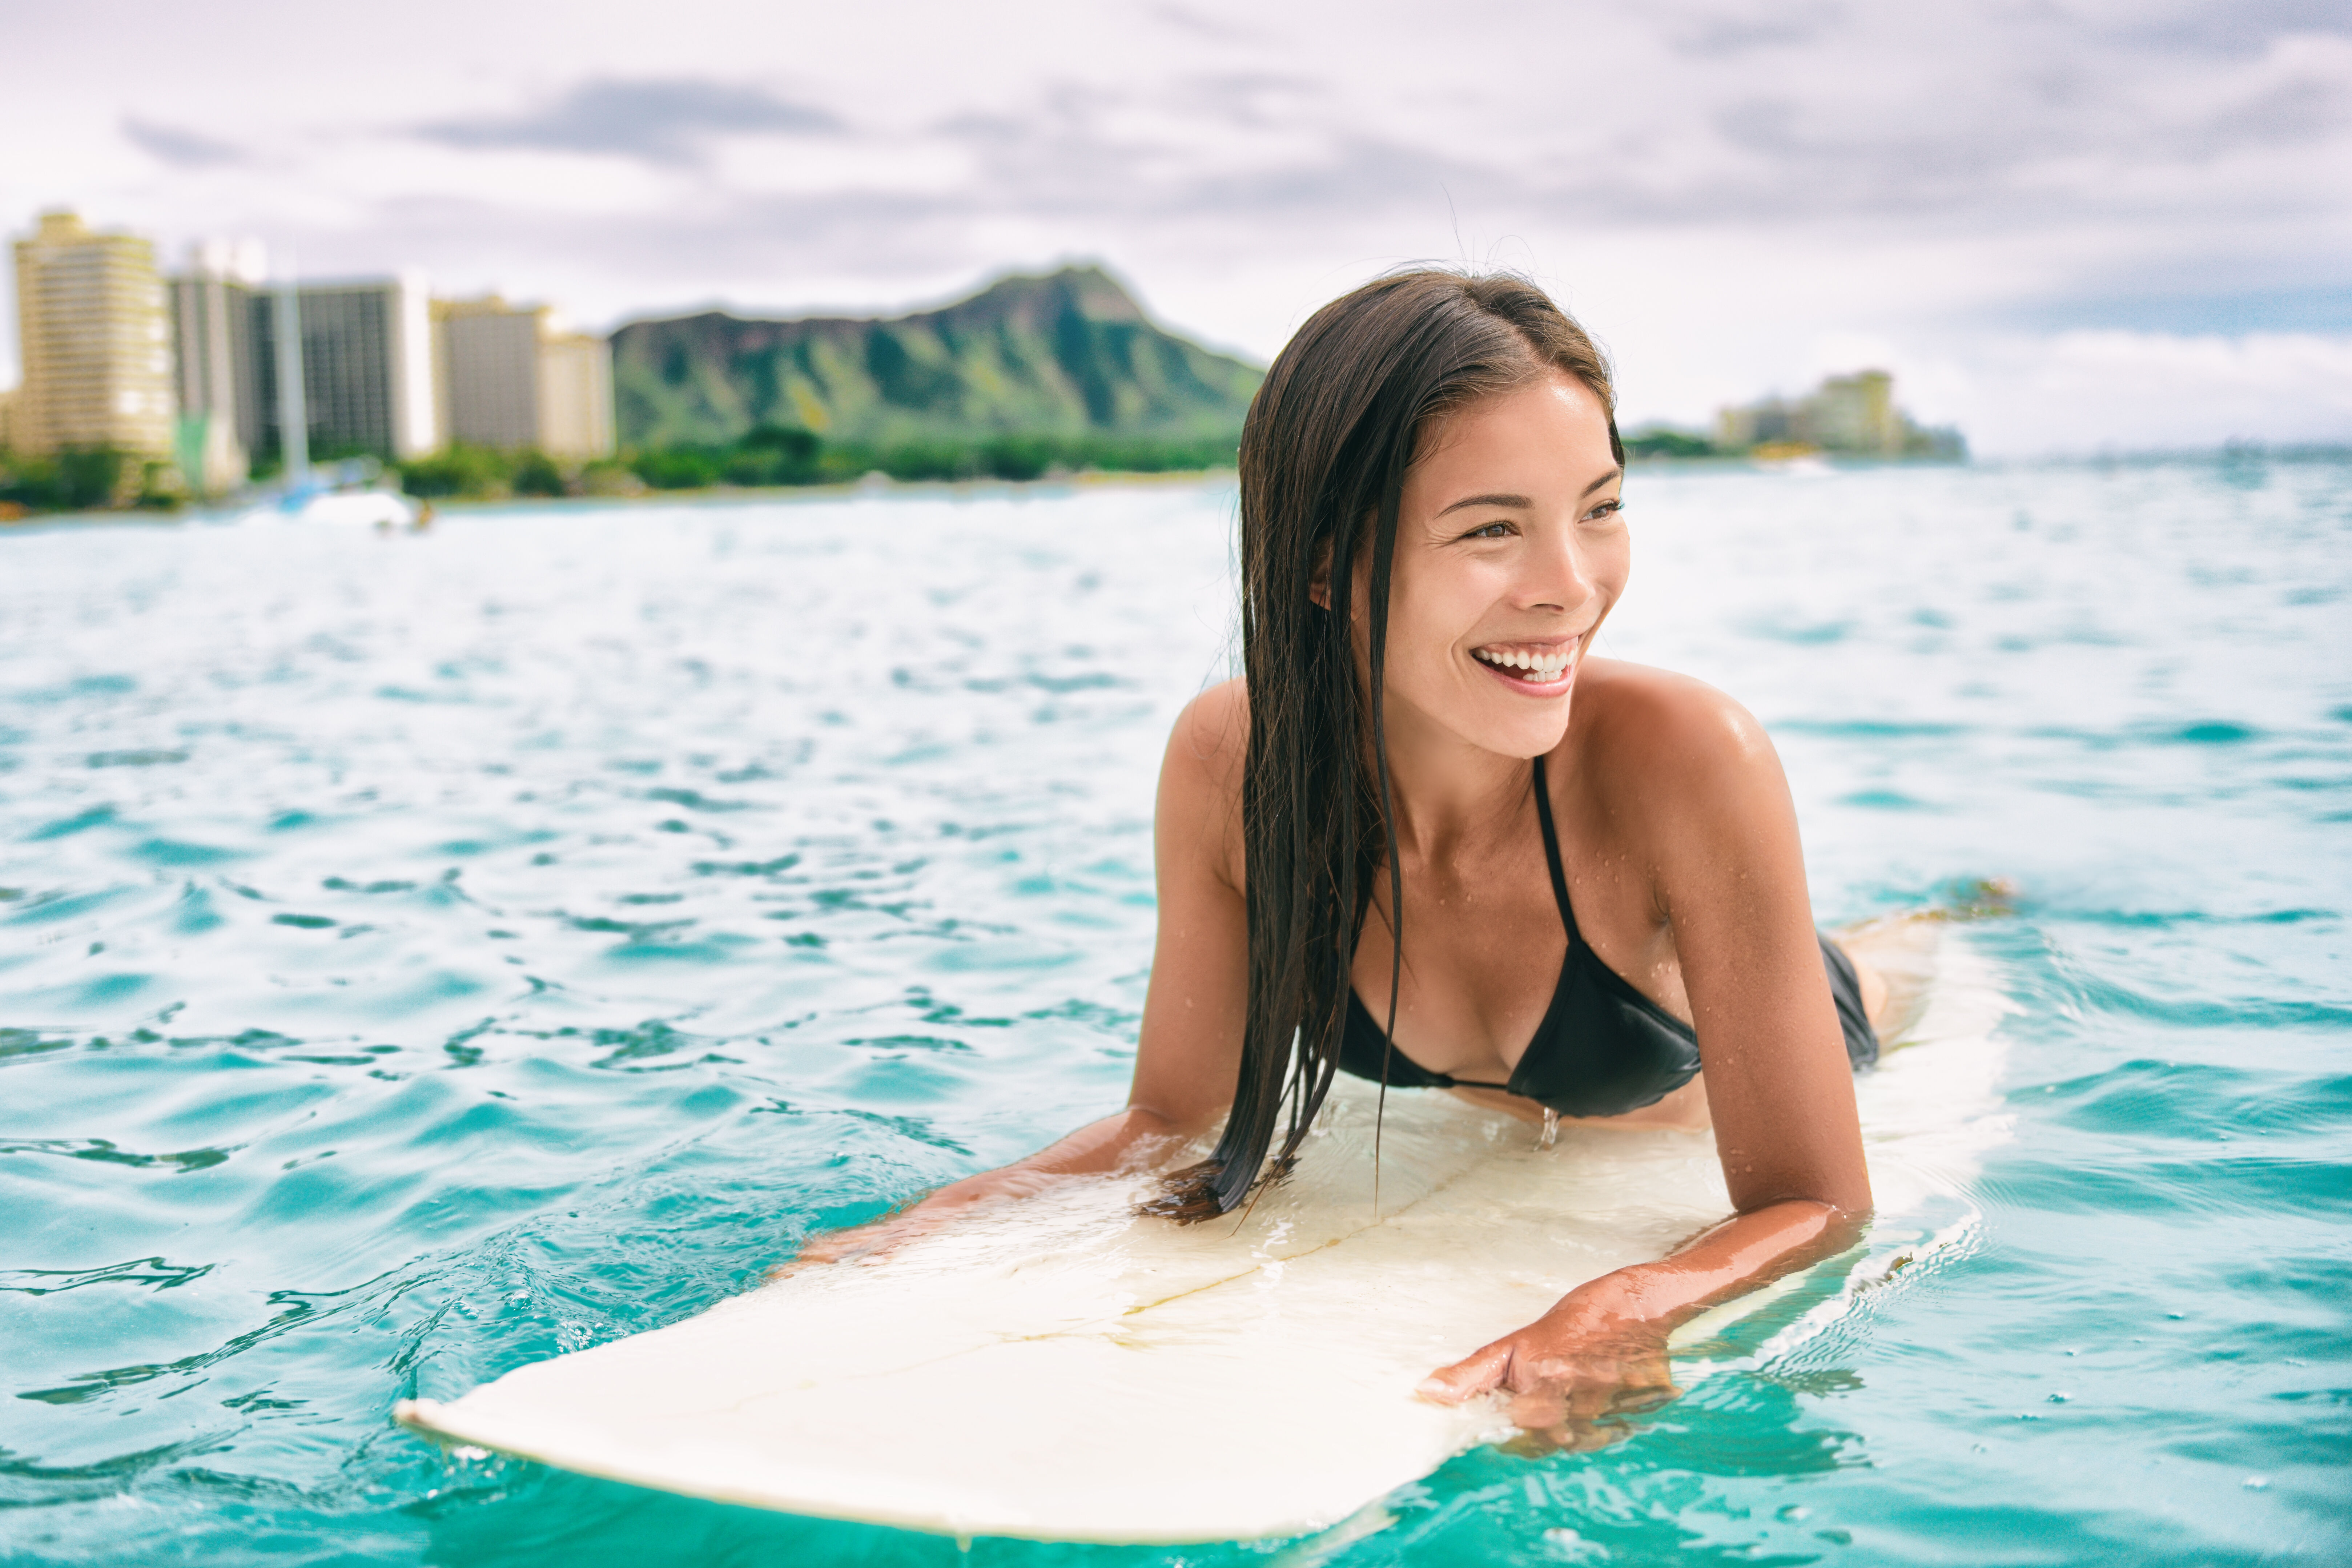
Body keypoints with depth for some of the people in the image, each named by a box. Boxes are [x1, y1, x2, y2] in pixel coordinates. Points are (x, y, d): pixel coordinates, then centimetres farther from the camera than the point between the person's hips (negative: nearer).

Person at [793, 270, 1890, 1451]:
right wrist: (929, 1224, -38)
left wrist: (1613, 1317, -62)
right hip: (1479, 1133, 2)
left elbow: (1818, 1206, -40)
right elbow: (1174, 1115, -21)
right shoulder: (1227, 764, -35)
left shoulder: (1685, 757, -45)